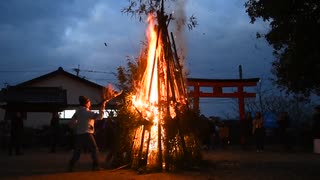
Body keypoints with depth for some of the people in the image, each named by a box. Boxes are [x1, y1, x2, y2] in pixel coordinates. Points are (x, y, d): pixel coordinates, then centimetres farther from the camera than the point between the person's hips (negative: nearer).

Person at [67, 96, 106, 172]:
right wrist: (102, 108, -11)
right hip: (87, 134, -6)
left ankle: (70, 166, 6)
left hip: (79, 134, 6)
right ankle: (95, 166, 3)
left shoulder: (77, 112, 8)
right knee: (94, 149, 5)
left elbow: (71, 123, 10)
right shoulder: (88, 112, -12)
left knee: (77, 151, 11)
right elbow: (100, 117, -19)